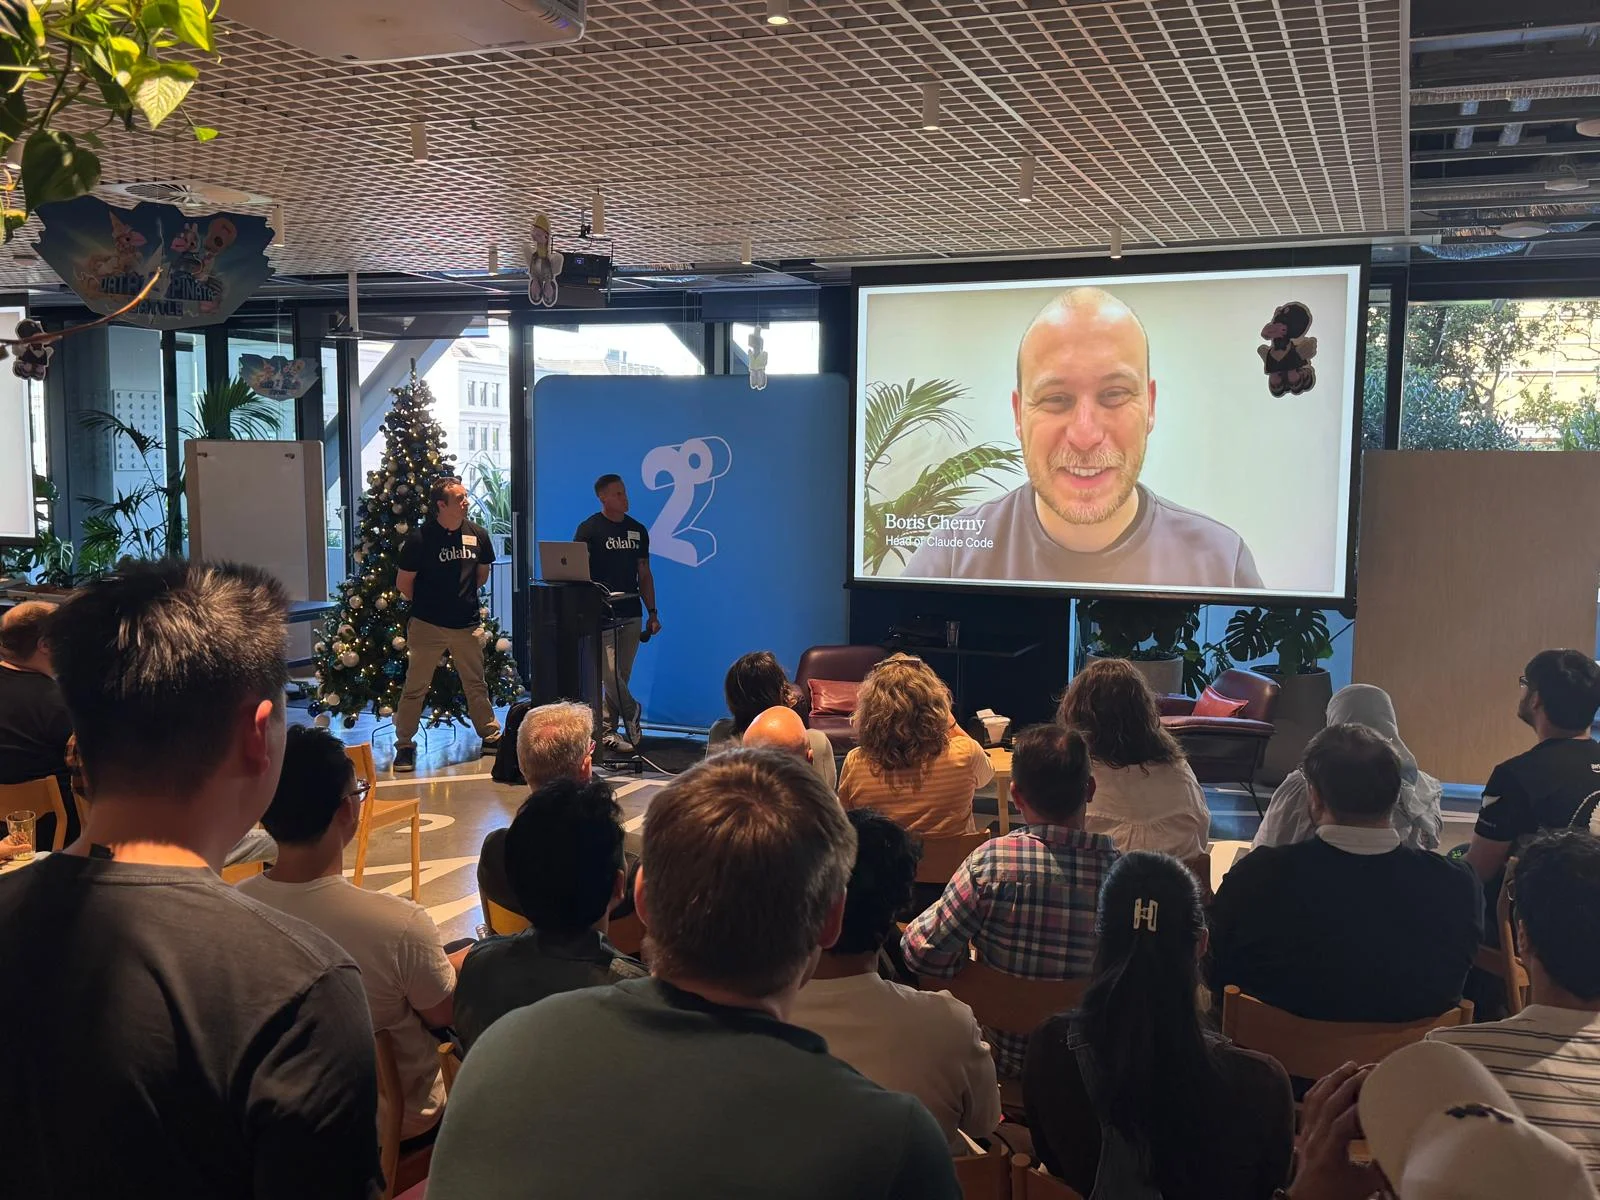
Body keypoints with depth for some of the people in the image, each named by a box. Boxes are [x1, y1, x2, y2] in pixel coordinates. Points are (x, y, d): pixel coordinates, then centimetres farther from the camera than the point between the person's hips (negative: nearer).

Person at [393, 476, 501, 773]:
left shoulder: (478, 534, 0)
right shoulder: (420, 538, -13)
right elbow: (403, 584, -4)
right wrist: (427, 604, 7)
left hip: (467, 624, 4)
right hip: (428, 626, -3)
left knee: (477, 685, 14)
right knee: (415, 688, 4)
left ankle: (491, 737, 27)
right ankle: (404, 746, 14)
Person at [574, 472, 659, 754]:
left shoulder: (637, 530, 14)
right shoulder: (589, 529, -3)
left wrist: (652, 612, 12)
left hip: (631, 614, 5)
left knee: (622, 675, 6)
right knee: (610, 673, -13)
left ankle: (607, 731, 14)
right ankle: (632, 715, 7)